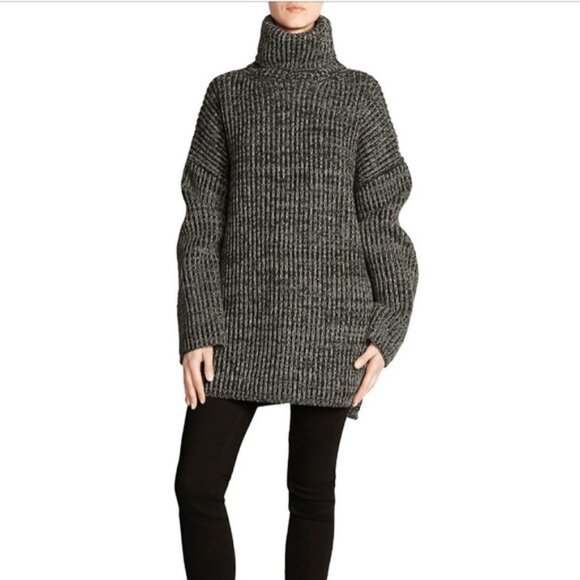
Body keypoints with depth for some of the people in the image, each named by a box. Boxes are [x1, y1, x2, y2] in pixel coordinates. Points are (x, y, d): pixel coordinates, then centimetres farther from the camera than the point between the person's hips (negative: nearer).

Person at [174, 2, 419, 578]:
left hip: (330, 316, -1)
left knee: (312, 488, 4)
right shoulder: (228, 92, 8)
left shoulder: (360, 92, 5)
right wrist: (196, 331, -6)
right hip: (245, 317, 1)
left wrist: (387, 332, -5)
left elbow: (380, 216, 3)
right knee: (197, 485, -2)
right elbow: (202, 219, 3)